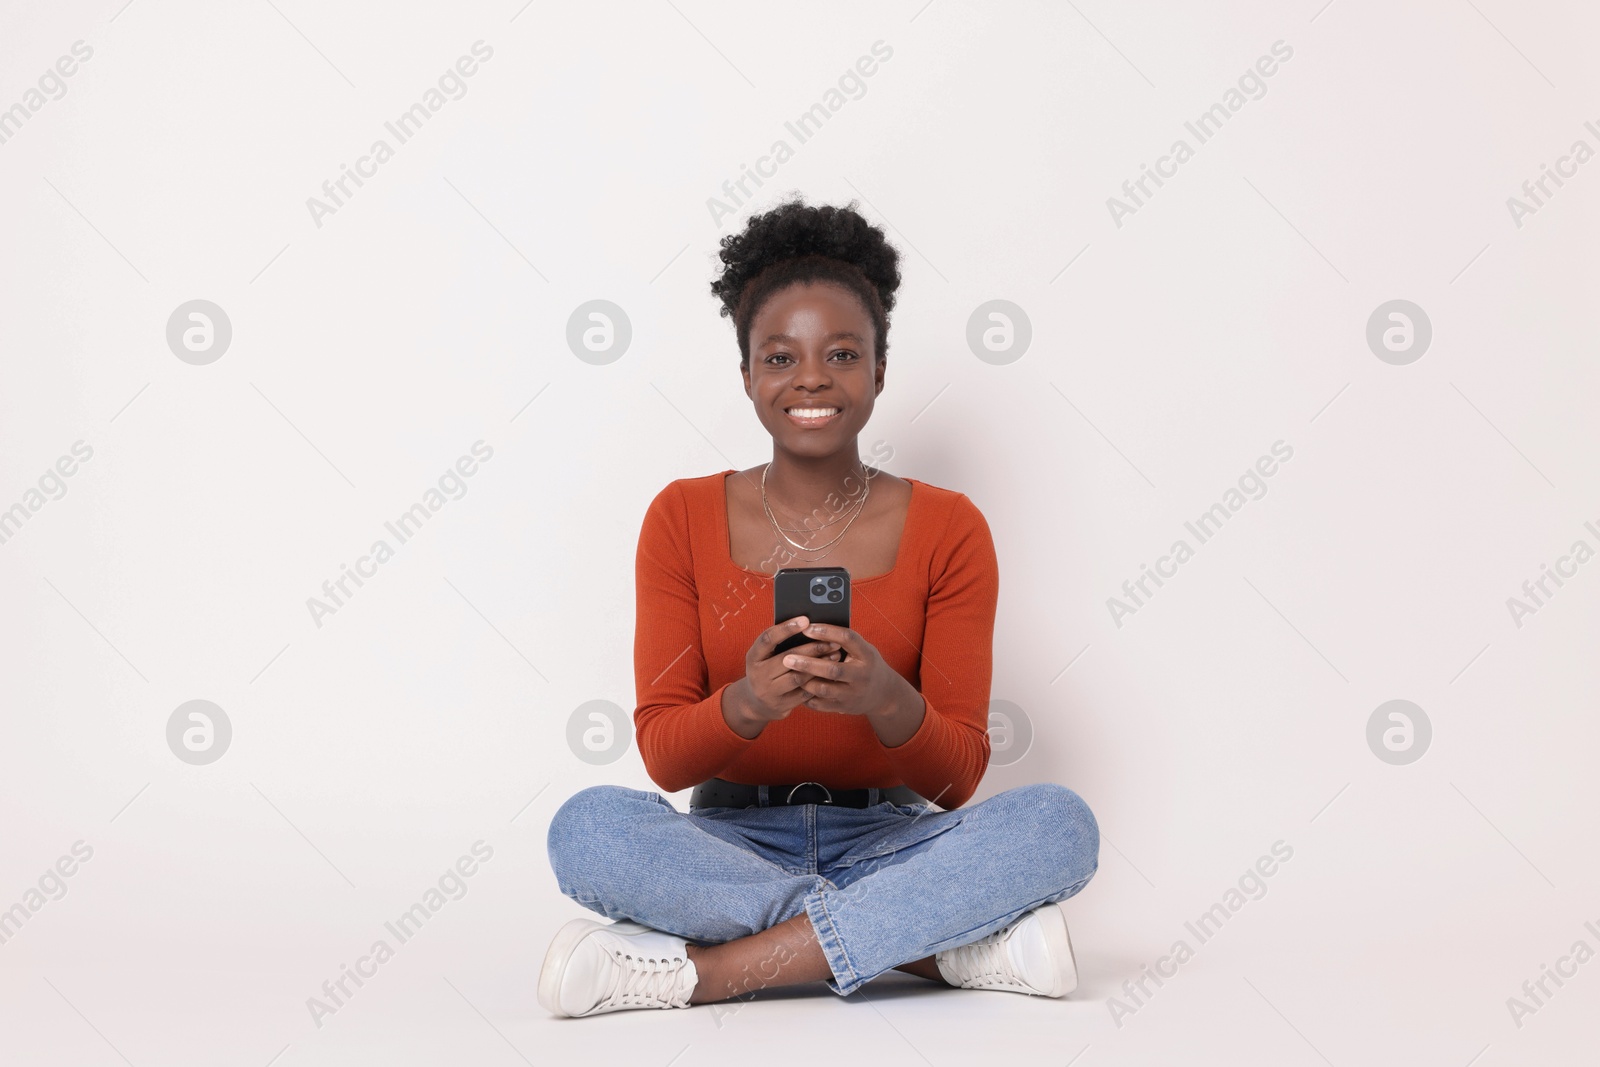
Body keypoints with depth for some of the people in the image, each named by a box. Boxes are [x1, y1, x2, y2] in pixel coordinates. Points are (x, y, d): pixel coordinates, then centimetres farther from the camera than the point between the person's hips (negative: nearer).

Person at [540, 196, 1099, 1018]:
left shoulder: (947, 530, 0)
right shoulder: (684, 519, 1)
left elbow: (956, 777, -4)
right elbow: (662, 754, -4)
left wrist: (888, 700, -26)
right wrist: (745, 704, -27)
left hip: (889, 842, 0)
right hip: (731, 843, 0)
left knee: (1057, 821, -28)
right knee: (588, 826, -31)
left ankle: (702, 971, -28)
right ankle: (951, 944, -27)